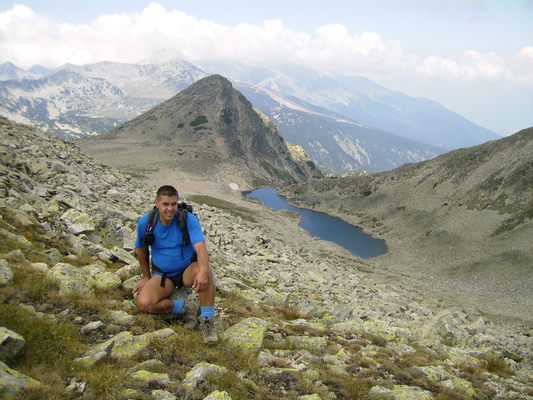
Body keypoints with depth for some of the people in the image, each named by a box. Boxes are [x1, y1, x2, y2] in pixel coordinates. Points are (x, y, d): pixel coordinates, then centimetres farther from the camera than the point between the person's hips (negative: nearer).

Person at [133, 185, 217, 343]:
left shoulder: (188, 219, -18)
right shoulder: (145, 222, -7)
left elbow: (200, 246, -32)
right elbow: (141, 249, 10)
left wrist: (203, 271, -49)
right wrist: (146, 276, 15)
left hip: (188, 269, -2)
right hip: (162, 275, 2)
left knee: (204, 271, -38)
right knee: (143, 303, -28)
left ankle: (207, 320, -26)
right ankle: (177, 307, -4)